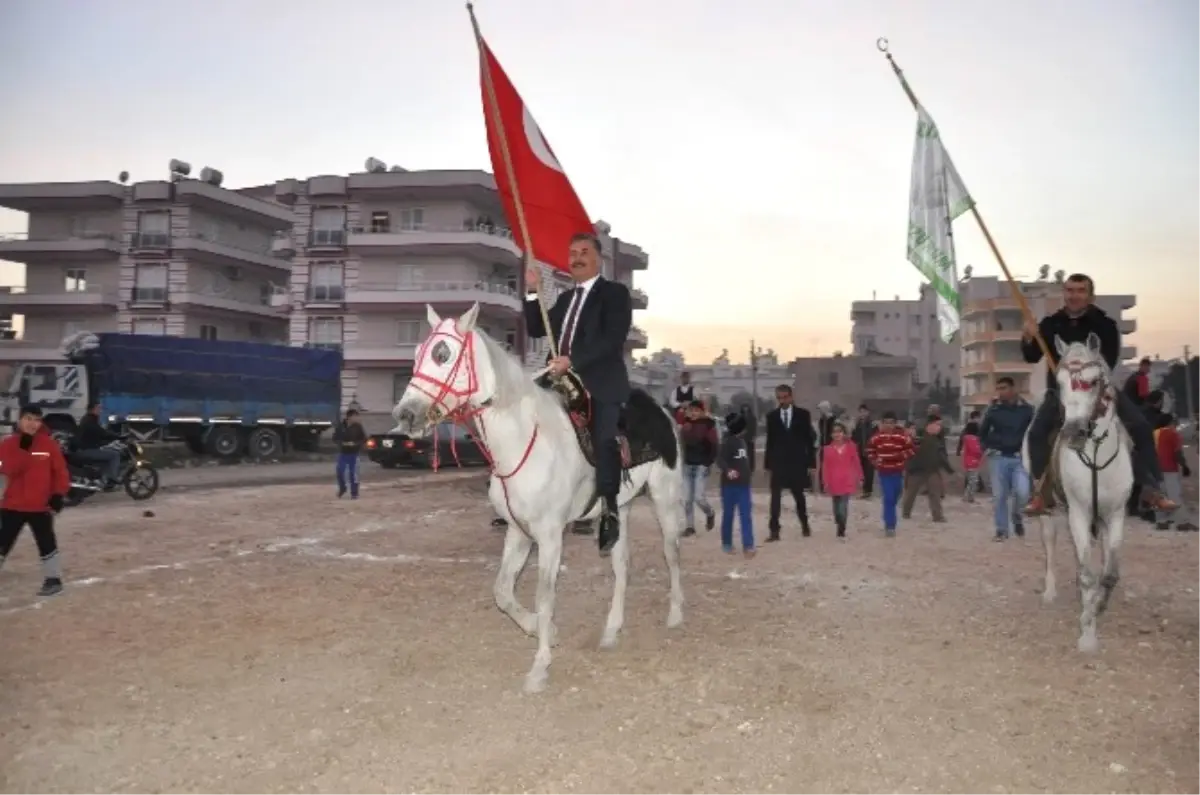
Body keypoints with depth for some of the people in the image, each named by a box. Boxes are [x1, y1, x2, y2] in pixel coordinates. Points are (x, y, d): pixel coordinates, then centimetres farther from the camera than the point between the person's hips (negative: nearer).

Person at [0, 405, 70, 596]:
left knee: (46, 544, 7)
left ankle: (53, 579, 18)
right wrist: (23, 448, -23)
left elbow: (60, 471, 0)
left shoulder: (49, 444, -3)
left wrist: (58, 495, -8)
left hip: (41, 506, -1)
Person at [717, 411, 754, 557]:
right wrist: (728, 470, -41)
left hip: (743, 484, 6)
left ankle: (748, 545, -2)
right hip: (729, 484, -6)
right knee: (728, 514, 7)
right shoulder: (727, 442, -13)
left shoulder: (742, 441, 10)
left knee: (746, 516, 0)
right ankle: (727, 543, 20)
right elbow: (720, 460, -24)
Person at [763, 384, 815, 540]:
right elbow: (770, 441, 5)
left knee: (799, 495, 12)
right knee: (775, 497, -5)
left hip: (797, 462, 0)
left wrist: (810, 463, -4)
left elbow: (809, 439, 1)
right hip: (778, 463, 0)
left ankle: (805, 525, 31)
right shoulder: (771, 416, 4)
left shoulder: (803, 414, 1)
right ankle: (774, 530, -4)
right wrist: (768, 463, 1)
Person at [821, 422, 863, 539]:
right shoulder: (827, 449, -1)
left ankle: (841, 530, -6)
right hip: (834, 482, 2)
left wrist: (859, 479, 6)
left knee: (843, 506, -11)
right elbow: (825, 467, 1)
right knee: (837, 507, 14)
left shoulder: (851, 446, -2)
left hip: (847, 482, -2)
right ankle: (841, 528, 32)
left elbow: (857, 463, 4)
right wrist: (826, 482, -1)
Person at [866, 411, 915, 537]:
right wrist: (875, 461, 2)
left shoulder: (903, 435, -8)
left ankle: (889, 523, 34)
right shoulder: (877, 436, -1)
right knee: (888, 498, -10)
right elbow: (870, 450, 14)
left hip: (898, 472, 1)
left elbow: (911, 449, -3)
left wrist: (901, 457, -15)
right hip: (884, 472, -1)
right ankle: (890, 526, -8)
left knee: (894, 499, 13)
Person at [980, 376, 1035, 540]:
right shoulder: (993, 410, 1)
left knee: (1022, 492, -15)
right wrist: (987, 448, 5)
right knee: (999, 496, 3)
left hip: (1019, 458, -1)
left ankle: (1016, 514, 16)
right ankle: (1001, 530, 14)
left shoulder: (1026, 410, -2)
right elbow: (982, 432, 14)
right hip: (998, 458, 1)